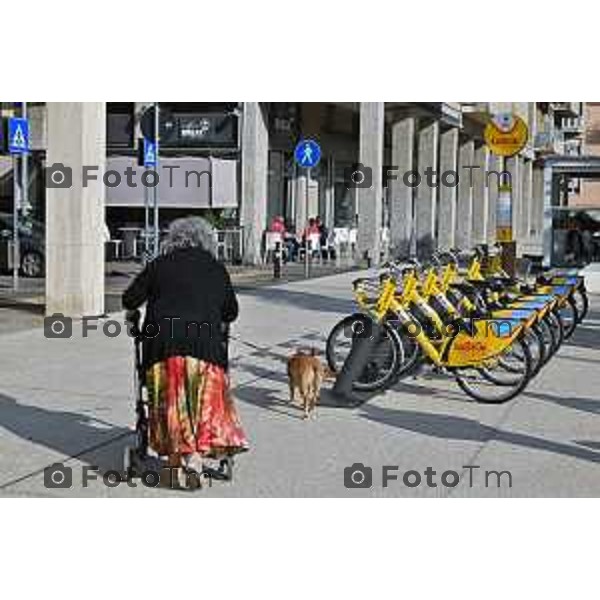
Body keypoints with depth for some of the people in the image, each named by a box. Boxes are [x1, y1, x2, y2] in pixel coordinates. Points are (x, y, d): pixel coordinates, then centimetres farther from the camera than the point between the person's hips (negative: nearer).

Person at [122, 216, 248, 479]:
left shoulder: (160, 265, 9)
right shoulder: (217, 270, 13)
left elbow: (129, 300, 12)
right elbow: (231, 312, 20)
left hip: (164, 342, 0)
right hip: (205, 344, 0)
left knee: (170, 400, 9)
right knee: (206, 398, 6)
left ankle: (175, 455, 8)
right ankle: (196, 452, -9)